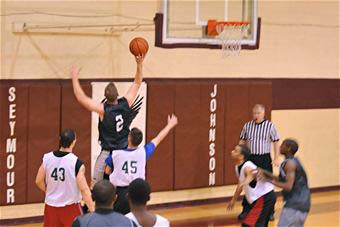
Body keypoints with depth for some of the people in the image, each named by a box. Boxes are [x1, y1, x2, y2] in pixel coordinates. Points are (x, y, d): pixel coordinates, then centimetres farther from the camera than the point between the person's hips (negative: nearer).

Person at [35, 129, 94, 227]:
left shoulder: (47, 158, -5)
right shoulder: (76, 162, -18)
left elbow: (39, 182, 3)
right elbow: (84, 189, -19)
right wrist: (93, 211, -15)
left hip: (51, 206, 4)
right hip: (70, 207, -4)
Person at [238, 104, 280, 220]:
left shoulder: (270, 126, -3)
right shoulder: (247, 126, 4)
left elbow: (276, 142, 0)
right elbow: (242, 141, 12)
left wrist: (276, 158, -5)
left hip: (265, 159, -2)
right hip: (250, 158, 2)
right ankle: (246, 210, 15)